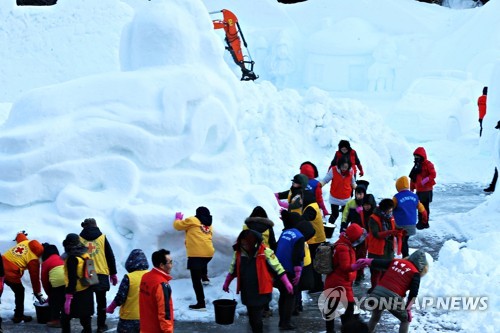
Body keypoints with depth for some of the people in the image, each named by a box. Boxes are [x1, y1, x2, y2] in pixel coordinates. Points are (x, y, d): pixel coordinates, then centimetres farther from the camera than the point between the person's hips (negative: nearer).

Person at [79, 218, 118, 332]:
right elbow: (110, 257, 2)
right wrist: (113, 274, 11)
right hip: (101, 274, -1)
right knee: (101, 302, 10)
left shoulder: (79, 239, 1)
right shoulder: (102, 238, 0)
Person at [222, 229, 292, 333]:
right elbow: (233, 268, 17)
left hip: (261, 292, -5)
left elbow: (277, 267, -7)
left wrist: (286, 283, -6)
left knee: (256, 318, -8)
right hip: (247, 292, 5)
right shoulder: (238, 252, 1)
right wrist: (226, 283, 26)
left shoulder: (265, 252, -13)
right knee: (252, 318, 12)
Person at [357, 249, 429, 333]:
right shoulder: (415, 273, 5)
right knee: (405, 320, 22)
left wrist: (365, 261, 38)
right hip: (393, 298, -4)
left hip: (377, 293, 4)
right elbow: (413, 293, -3)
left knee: (375, 318, 31)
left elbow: (376, 262, 21)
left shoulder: (396, 261, 16)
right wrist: (408, 309, 6)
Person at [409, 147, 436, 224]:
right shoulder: (416, 165, 17)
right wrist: (412, 188, 20)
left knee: (425, 206, -6)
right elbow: (413, 177, 21)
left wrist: (425, 180, -25)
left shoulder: (428, 164, -8)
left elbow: (433, 175, -15)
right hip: (419, 190, 8)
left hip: (426, 189, -8)